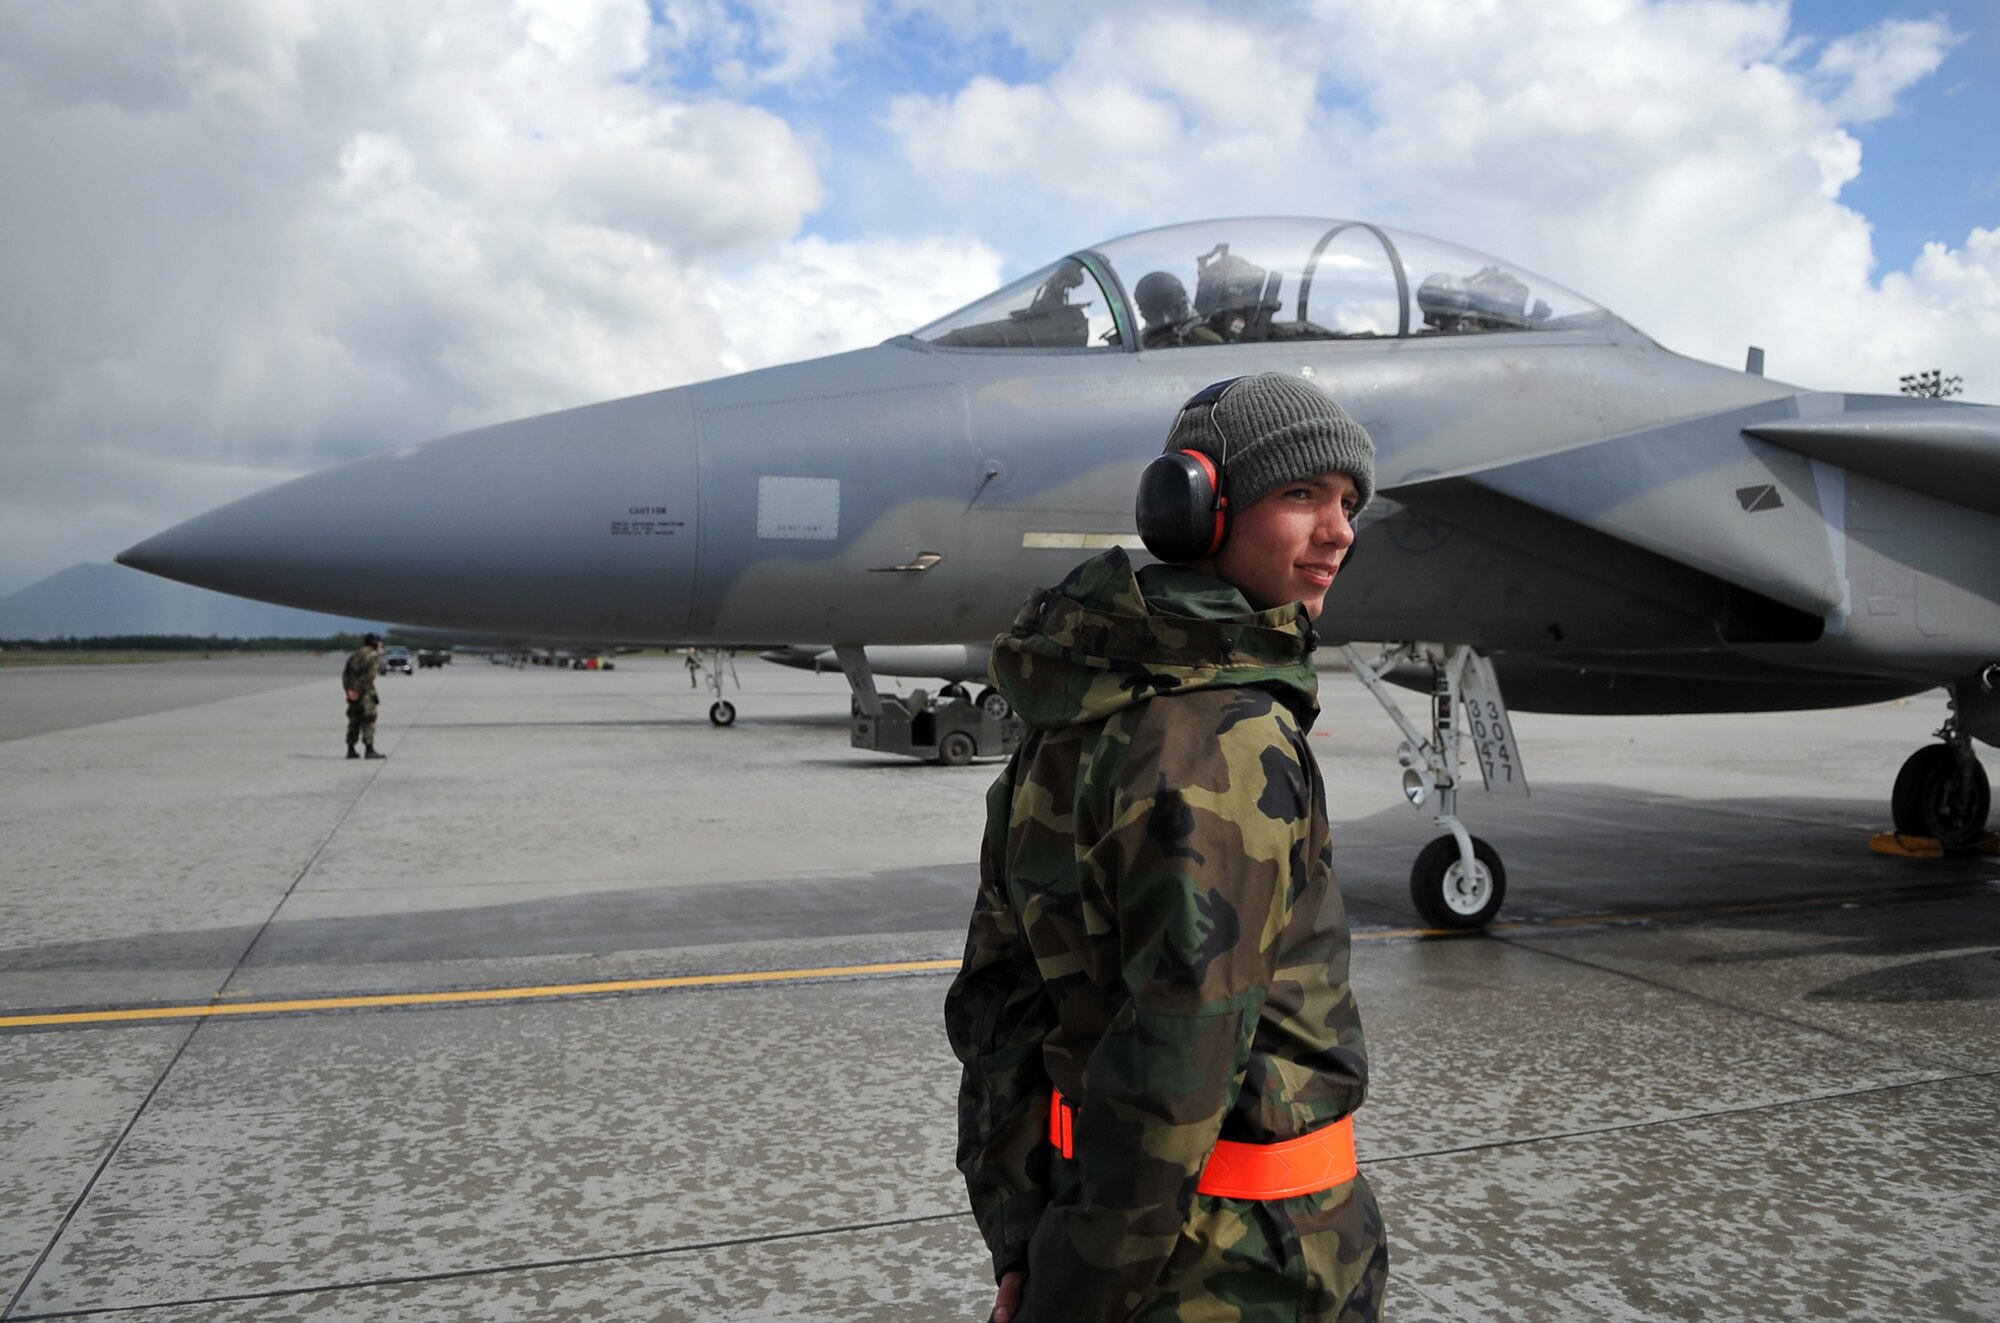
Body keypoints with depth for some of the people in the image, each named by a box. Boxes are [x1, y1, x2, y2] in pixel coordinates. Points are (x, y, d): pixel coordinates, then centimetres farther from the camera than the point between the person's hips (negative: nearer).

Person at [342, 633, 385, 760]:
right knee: (368, 720, -6)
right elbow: (370, 675, -18)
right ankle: (369, 750, -11)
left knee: (354, 720, 15)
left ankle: (351, 750, 17)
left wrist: (349, 689, 2)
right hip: (365, 691, -7)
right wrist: (358, 690, -16)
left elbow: (345, 672, 10)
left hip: (352, 691, 7)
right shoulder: (374, 655, -5)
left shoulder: (354, 654, 18)